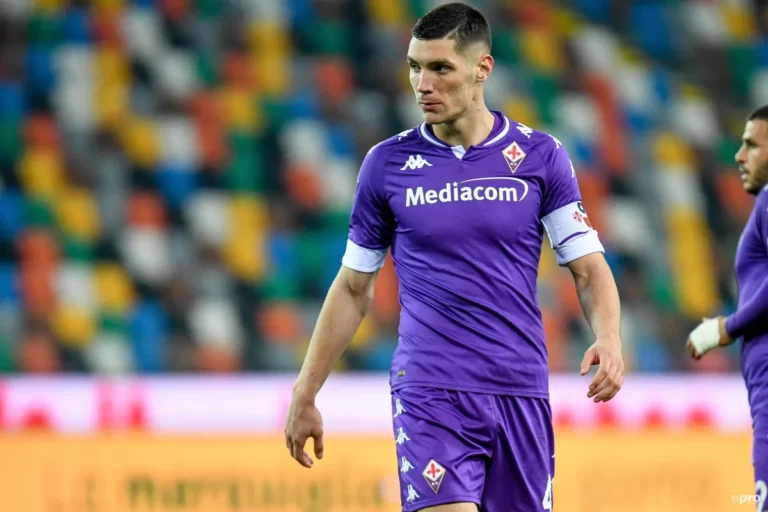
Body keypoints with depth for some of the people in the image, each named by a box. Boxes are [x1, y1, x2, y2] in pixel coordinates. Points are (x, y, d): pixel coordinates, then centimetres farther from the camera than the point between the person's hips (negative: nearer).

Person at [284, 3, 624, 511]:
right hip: (428, 392, -1)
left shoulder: (541, 155, 4)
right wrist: (305, 396, 11)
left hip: (521, 392, 2)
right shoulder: (387, 163, 4)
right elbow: (353, 289, 12)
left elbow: (589, 269, 4)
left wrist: (609, 340, -16)